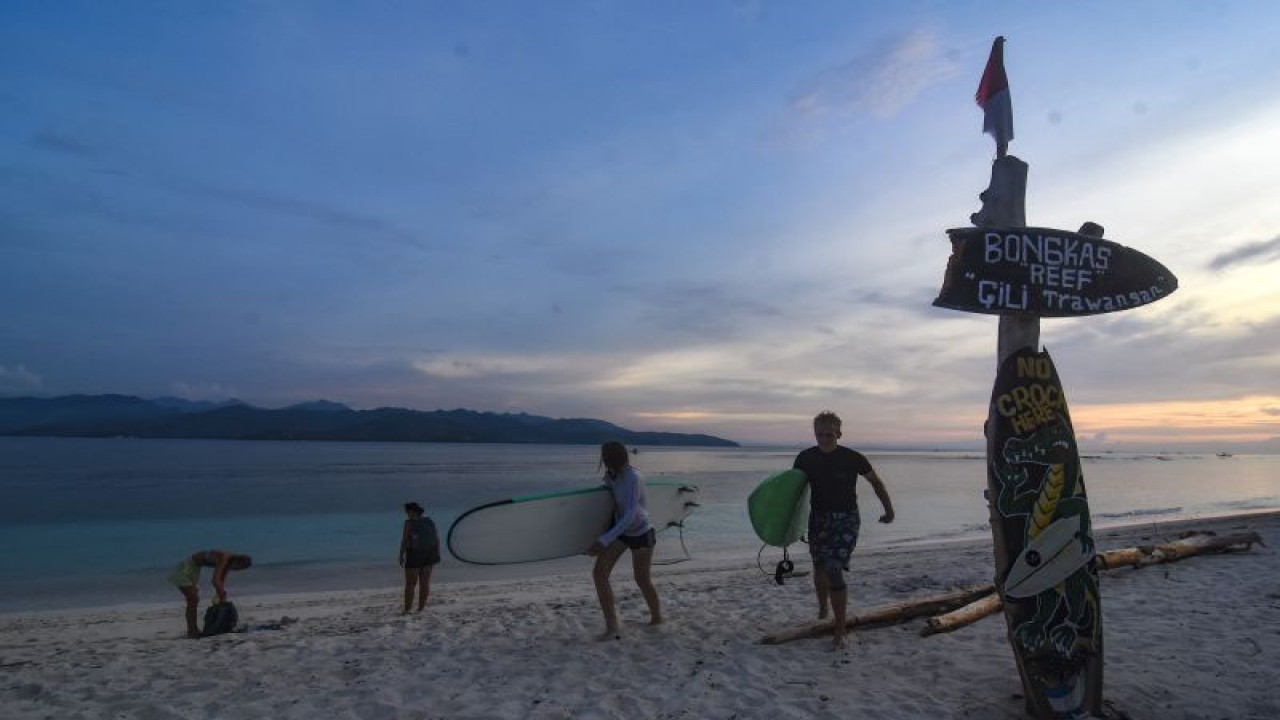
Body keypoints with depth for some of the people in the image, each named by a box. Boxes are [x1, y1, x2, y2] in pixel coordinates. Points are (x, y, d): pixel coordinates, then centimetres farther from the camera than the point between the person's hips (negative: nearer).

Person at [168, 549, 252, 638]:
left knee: (195, 600, 12)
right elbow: (215, 581, -36)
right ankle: (191, 631, -7)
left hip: (193, 569, 9)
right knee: (192, 600, -11)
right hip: (185, 568, -9)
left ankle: (194, 630, 19)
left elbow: (222, 580, 4)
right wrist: (222, 598, -27)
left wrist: (223, 596, -2)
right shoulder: (223, 558, -30)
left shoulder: (228, 561, -3)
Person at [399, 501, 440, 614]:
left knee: (410, 584, 3)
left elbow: (405, 540, -13)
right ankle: (421, 608, 11)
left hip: (414, 556, -5)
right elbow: (437, 538, 5)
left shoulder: (409, 523, -9)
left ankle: (407, 609, 2)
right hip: (429, 556, 5)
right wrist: (437, 554, 11)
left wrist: (401, 555, -7)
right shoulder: (429, 522, 5)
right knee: (425, 582, 9)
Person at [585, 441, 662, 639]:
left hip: (641, 534, -6)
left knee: (642, 580, 11)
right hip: (620, 531, 6)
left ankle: (657, 616, 41)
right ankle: (612, 627, -10)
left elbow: (630, 516, -38)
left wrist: (604, 541, -43)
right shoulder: (610, 476, -8)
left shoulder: (633, 478, -31)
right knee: (599, 572, -13)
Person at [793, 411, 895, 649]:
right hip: (818, 519, 3)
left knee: (834, 570, -17)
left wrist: (889, 509, 8)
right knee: (820, 570, 14)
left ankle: (839, 631, -7)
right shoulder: (805, 459, -5)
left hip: (846, 520, -3)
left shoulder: (853, 458, -12)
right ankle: (822, 610, 44)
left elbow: (876, 482, 5)